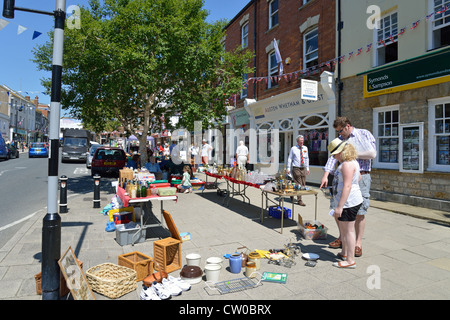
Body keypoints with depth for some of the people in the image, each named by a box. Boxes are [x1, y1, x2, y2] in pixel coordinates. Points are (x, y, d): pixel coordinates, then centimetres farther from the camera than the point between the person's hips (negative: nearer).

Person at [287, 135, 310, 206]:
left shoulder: (305, 148, 11)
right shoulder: (293, 148, -1)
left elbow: (307, 158, 17)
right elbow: (290, 158, 1)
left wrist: (307, 168, 12)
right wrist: (288, 168, -4)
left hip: (303, 168, 5)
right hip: (296, 168, -5)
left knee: (303, 184, 8)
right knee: (298, 184, -7)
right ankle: (299, 200, -1)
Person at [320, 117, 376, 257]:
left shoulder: (365, 134, 4)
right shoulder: (340, 140, 16)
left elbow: (372, 153, -5)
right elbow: (333, 157, 4)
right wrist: (326, 175, -9)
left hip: (361, 177, -5)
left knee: (359, 212, -3)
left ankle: (358, 244, 10)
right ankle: (342, 238, 26)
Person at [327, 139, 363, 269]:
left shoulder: (347, 164, -20)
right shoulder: (352, 162, 14)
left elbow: (347, 186, -26)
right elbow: (359, 178, 30)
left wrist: (339, 206, -25)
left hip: (348, 202, -11)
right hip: (350, 201, 11)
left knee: (348, 230, -2)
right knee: (343, 228, 21)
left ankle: (350, 260, 8)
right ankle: (344, 253, 36)